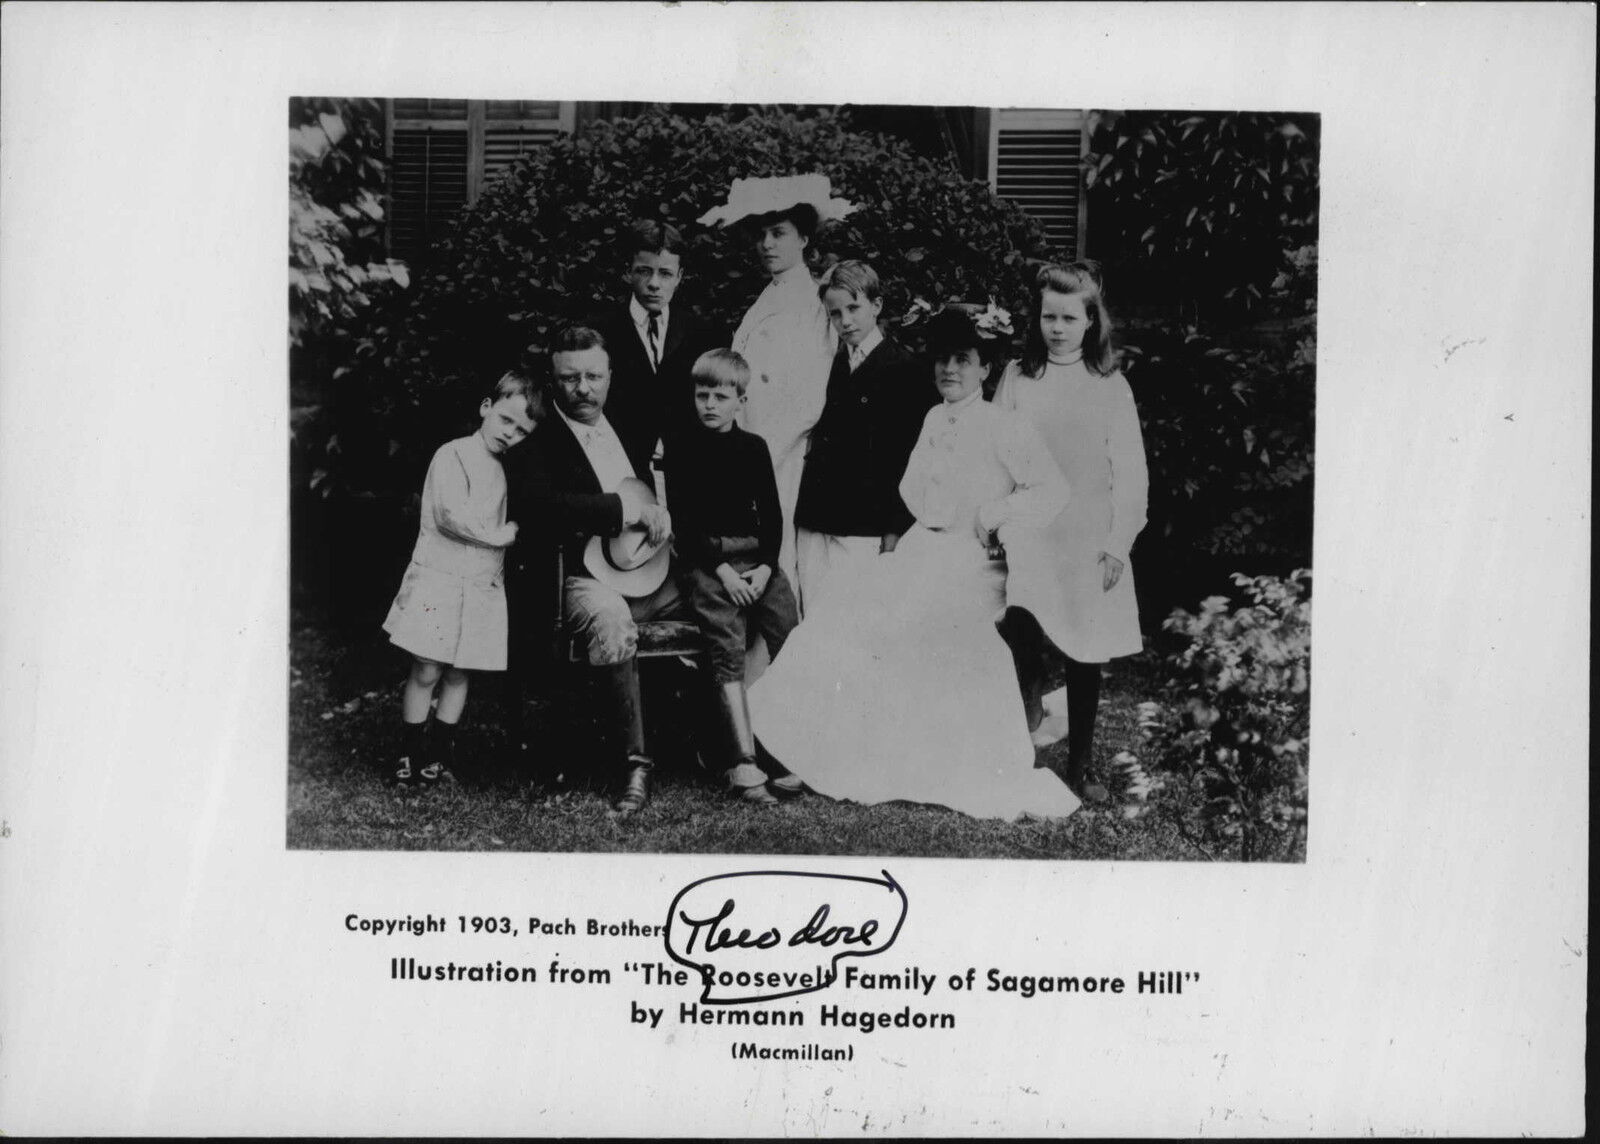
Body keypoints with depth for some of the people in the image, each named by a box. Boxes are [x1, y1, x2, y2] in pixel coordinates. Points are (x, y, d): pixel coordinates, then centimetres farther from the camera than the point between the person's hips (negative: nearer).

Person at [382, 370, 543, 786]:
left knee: (458, 673, 10)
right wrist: (500, 535, -10)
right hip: (440, 577, -6)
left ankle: (441, 749, 21)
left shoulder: (504, 470, 15)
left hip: (484, 585, 6)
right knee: (426, 671, -3)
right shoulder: (453, 455, -8)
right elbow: (451, 515, -19)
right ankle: (411, 751, 9)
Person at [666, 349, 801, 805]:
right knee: (727, 653, -19)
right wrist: (723, 570, -11)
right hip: (705, 561, -4)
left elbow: (772, 514, 12)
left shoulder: (754, 448, 14)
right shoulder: (684, 453, 5)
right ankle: (743, 767, -28)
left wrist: (766, 566, -4)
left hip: (756, 558, 4)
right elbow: (683, 522, -1)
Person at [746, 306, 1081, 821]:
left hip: (970, 565, -7)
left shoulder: (1004, 429, -10)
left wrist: (991, 517, -13)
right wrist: (931, 517, 5)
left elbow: (1052, 490, -16)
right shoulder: (934, 419, 12)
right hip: (922, 551, 7)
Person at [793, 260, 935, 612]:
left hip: (865, 530, -6)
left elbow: (912, 460, -7)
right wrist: (803, 512, 11)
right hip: (813, 527, 6)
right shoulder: (832, 366, 15)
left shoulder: (903, 369, -4)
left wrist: (896, 530, -11)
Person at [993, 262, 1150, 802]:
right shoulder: (1017, 377, 5)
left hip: (1089, 543, 0)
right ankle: (1029, 695, 8)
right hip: (1028, 536, 0)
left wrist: (1118, 544, -5)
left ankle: (1078, 770, 17)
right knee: (1021, 628, -21)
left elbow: (1129, 473, 1)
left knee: (1085, 660, 4)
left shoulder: (1109, 386, 2)